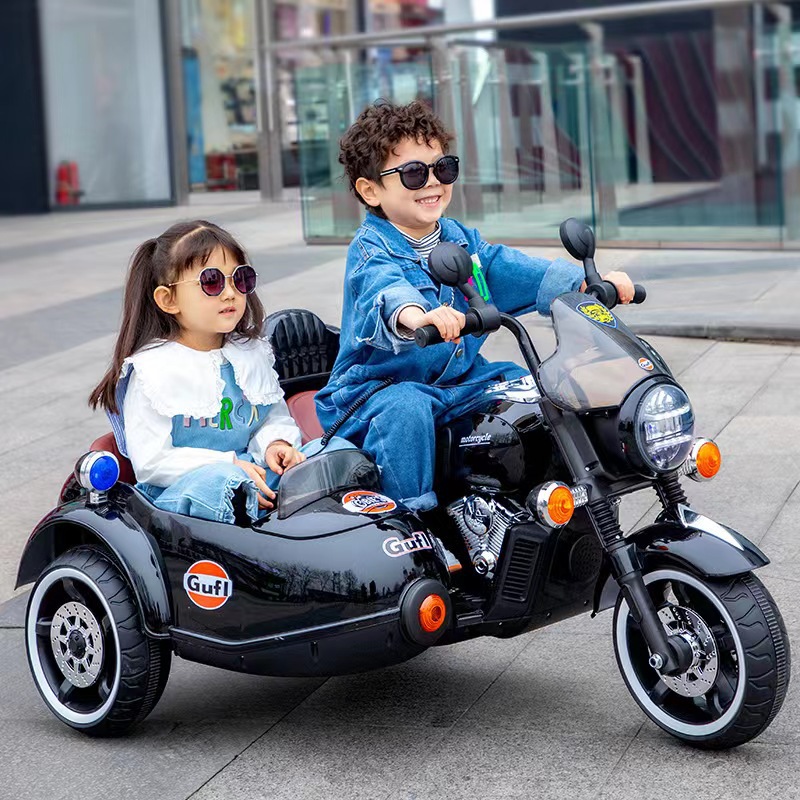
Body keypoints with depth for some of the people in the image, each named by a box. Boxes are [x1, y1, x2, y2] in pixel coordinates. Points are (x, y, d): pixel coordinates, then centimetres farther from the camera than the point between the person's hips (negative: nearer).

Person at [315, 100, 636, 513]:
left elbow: (511, 268, 0)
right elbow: (384, 287, -37)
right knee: (405, 409, -37)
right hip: (382, 385, -7)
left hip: (459, 381, 7)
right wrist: (415, 316, -62)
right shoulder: (371, 250, -15)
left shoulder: (459, 238, 9)